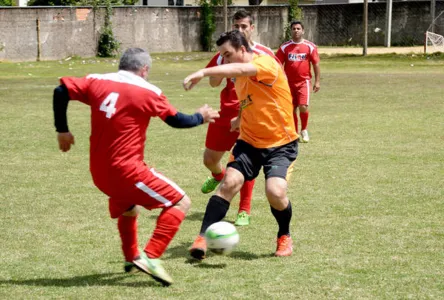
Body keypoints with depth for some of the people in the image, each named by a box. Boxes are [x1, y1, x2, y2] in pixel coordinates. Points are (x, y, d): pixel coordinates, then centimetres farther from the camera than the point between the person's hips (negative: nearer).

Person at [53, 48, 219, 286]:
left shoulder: (97, 83, 6)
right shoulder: (148, 92, -6)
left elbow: (61, 91, 2)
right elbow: (176, 120, 6)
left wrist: (62, 130, 11)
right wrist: (200, 117, 25)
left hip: (99, 172, 7)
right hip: (126, 170, -7)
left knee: (128, 207, 35)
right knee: (180, 203, 0)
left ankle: (132, 257, 45)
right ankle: (150, 258, -12)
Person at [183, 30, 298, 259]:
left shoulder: (266, 63, -17)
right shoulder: (238, 78, 8)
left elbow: (240, 70, -39)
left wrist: (203, 73, -47)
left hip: (281, 143, -6)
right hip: (250, 141, 6)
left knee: (276, 192, -22)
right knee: (229, 182, -15)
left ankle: (284, 237, 9)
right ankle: (202, 238, -13)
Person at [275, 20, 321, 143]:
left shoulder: (310, 46, 0)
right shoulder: (285, 47, 2)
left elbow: (316, 64, 2)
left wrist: (317, 81, -2)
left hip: (304, 81, -2)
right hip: (289, 82, 2)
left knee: (303, 107, -16)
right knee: (292, 110, 6)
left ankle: (304, 130, 7)